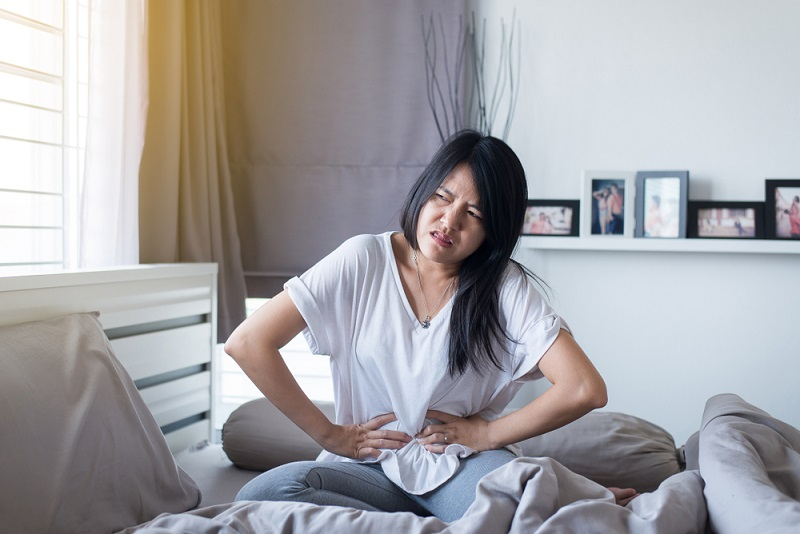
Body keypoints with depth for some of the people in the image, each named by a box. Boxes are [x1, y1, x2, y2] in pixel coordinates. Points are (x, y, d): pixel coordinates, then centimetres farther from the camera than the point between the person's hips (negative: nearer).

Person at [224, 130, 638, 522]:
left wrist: (485, 433, -8)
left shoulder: (506, 287, -6)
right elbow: (248, 343, -9)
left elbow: (585, 390, -15)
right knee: (260, 496, -29)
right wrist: (329, 434, -6)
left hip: (461, 465, -3)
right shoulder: (363, 261, -6)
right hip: (371, 464, 4)